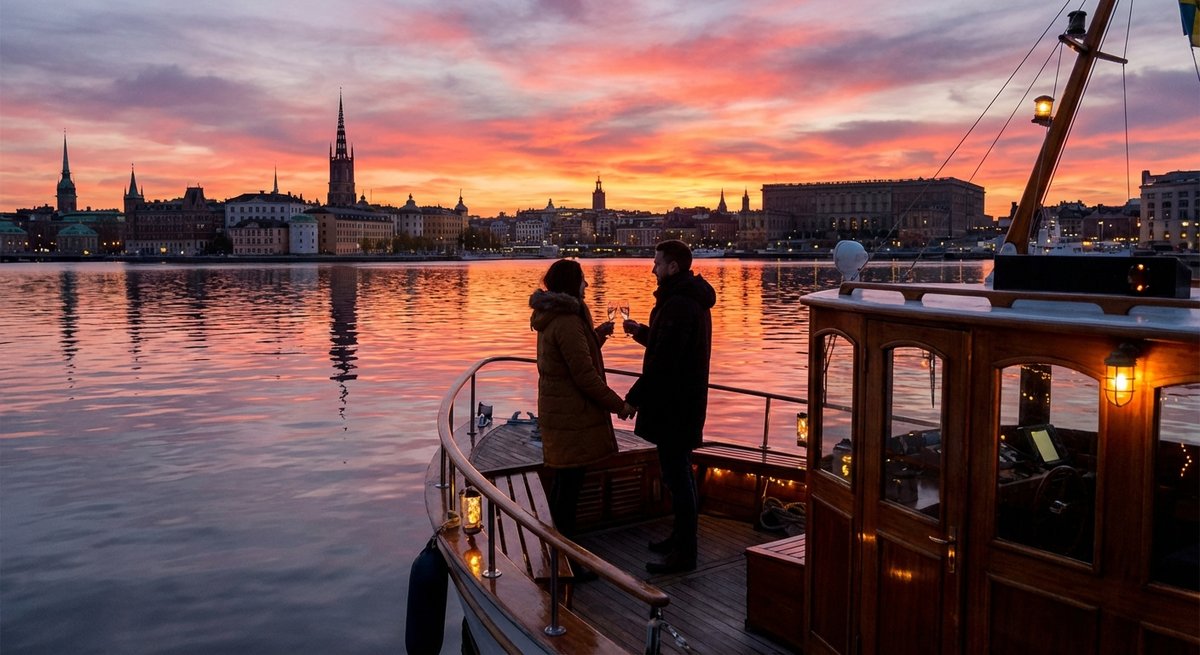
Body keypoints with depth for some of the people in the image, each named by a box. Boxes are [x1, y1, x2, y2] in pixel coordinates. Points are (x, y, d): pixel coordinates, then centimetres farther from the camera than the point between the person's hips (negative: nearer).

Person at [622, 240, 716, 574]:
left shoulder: (678, 305, -22)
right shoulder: (692, 299, 13)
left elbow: (663, 361, -25)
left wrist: (635, 396, -17)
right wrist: (641, 331, 13)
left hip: (674, 404, -11)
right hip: (684, 400, 11)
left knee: (676, 474, -4)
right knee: (679, 471, 20)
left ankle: (684, 552, 4)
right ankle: (681, 536, 33)